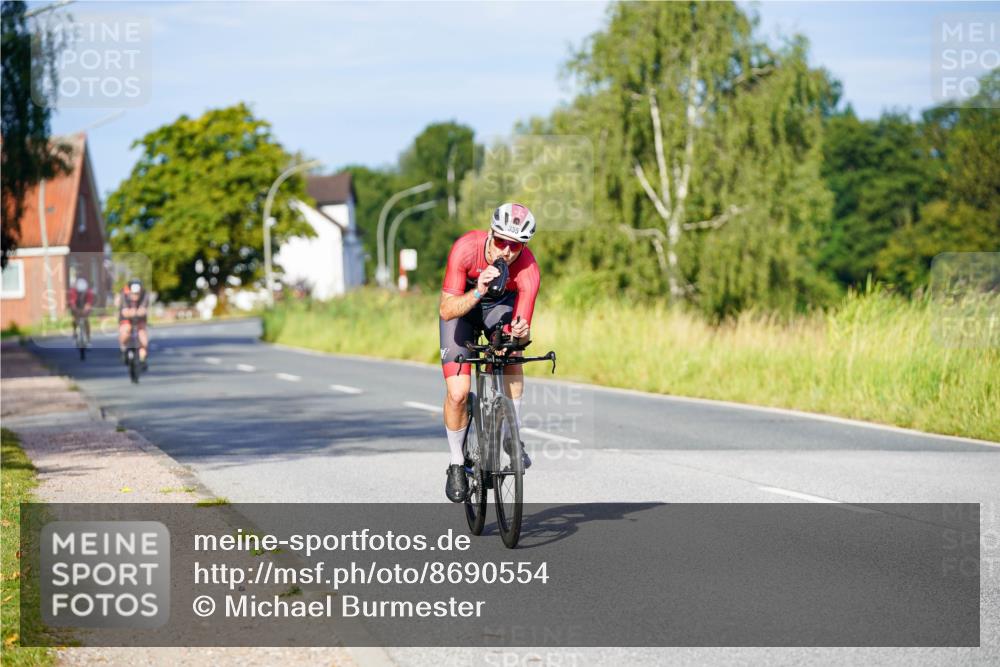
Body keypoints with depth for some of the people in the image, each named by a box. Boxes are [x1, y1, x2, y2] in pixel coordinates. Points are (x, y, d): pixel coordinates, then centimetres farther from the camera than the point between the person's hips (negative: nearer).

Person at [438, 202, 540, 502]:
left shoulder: (529, 271, -32)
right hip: (461, 306, -1)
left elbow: (521, 327, -30)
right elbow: (446, 311, -35)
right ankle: (457, 462, 7)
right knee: (458, 393, -15)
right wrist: (478, 292, -51)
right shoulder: (466, 248, -34)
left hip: (501, 306, 1)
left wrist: (521, 333, -53)